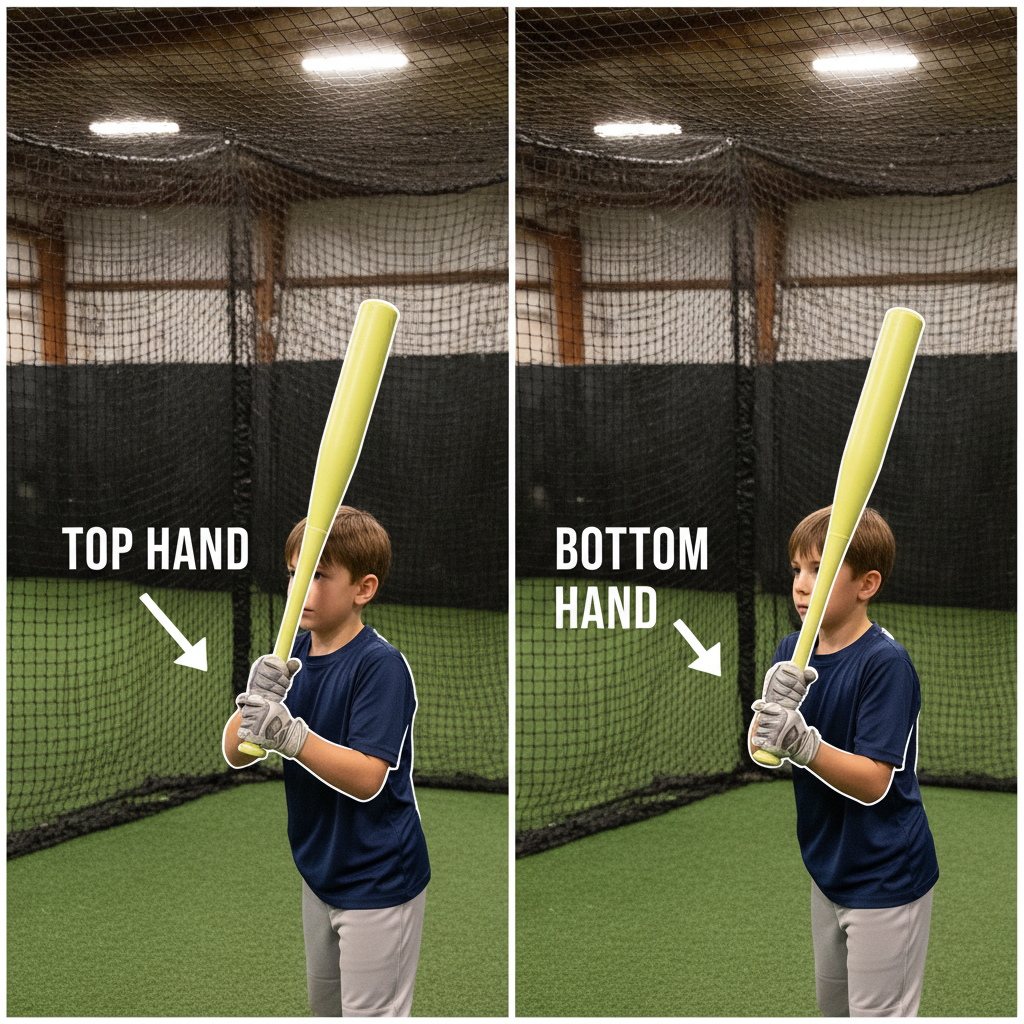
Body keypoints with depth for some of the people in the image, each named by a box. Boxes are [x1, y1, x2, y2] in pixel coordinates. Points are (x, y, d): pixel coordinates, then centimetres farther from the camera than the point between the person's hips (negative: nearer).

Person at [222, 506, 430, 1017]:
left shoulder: (381, 665, -20)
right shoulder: (291, 655, 0)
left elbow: (367, 779, -27)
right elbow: (235, 754, -6)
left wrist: (291, 736, -39)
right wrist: (255, 703, -27)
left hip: (378, 880, -8)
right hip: (320, 870, 8)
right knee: (324, 1004, 23)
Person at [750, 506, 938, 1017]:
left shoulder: (886, 663, -21)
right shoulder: (793, 650, 0)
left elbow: (874, 783, -24)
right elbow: (759, 748, -9)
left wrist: (803, 744, -39)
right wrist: (772, 708, -31)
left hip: (886, 877, -7)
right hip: (828, 867, 7)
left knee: (877, 1013, 0)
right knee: (832, 1004, 21)